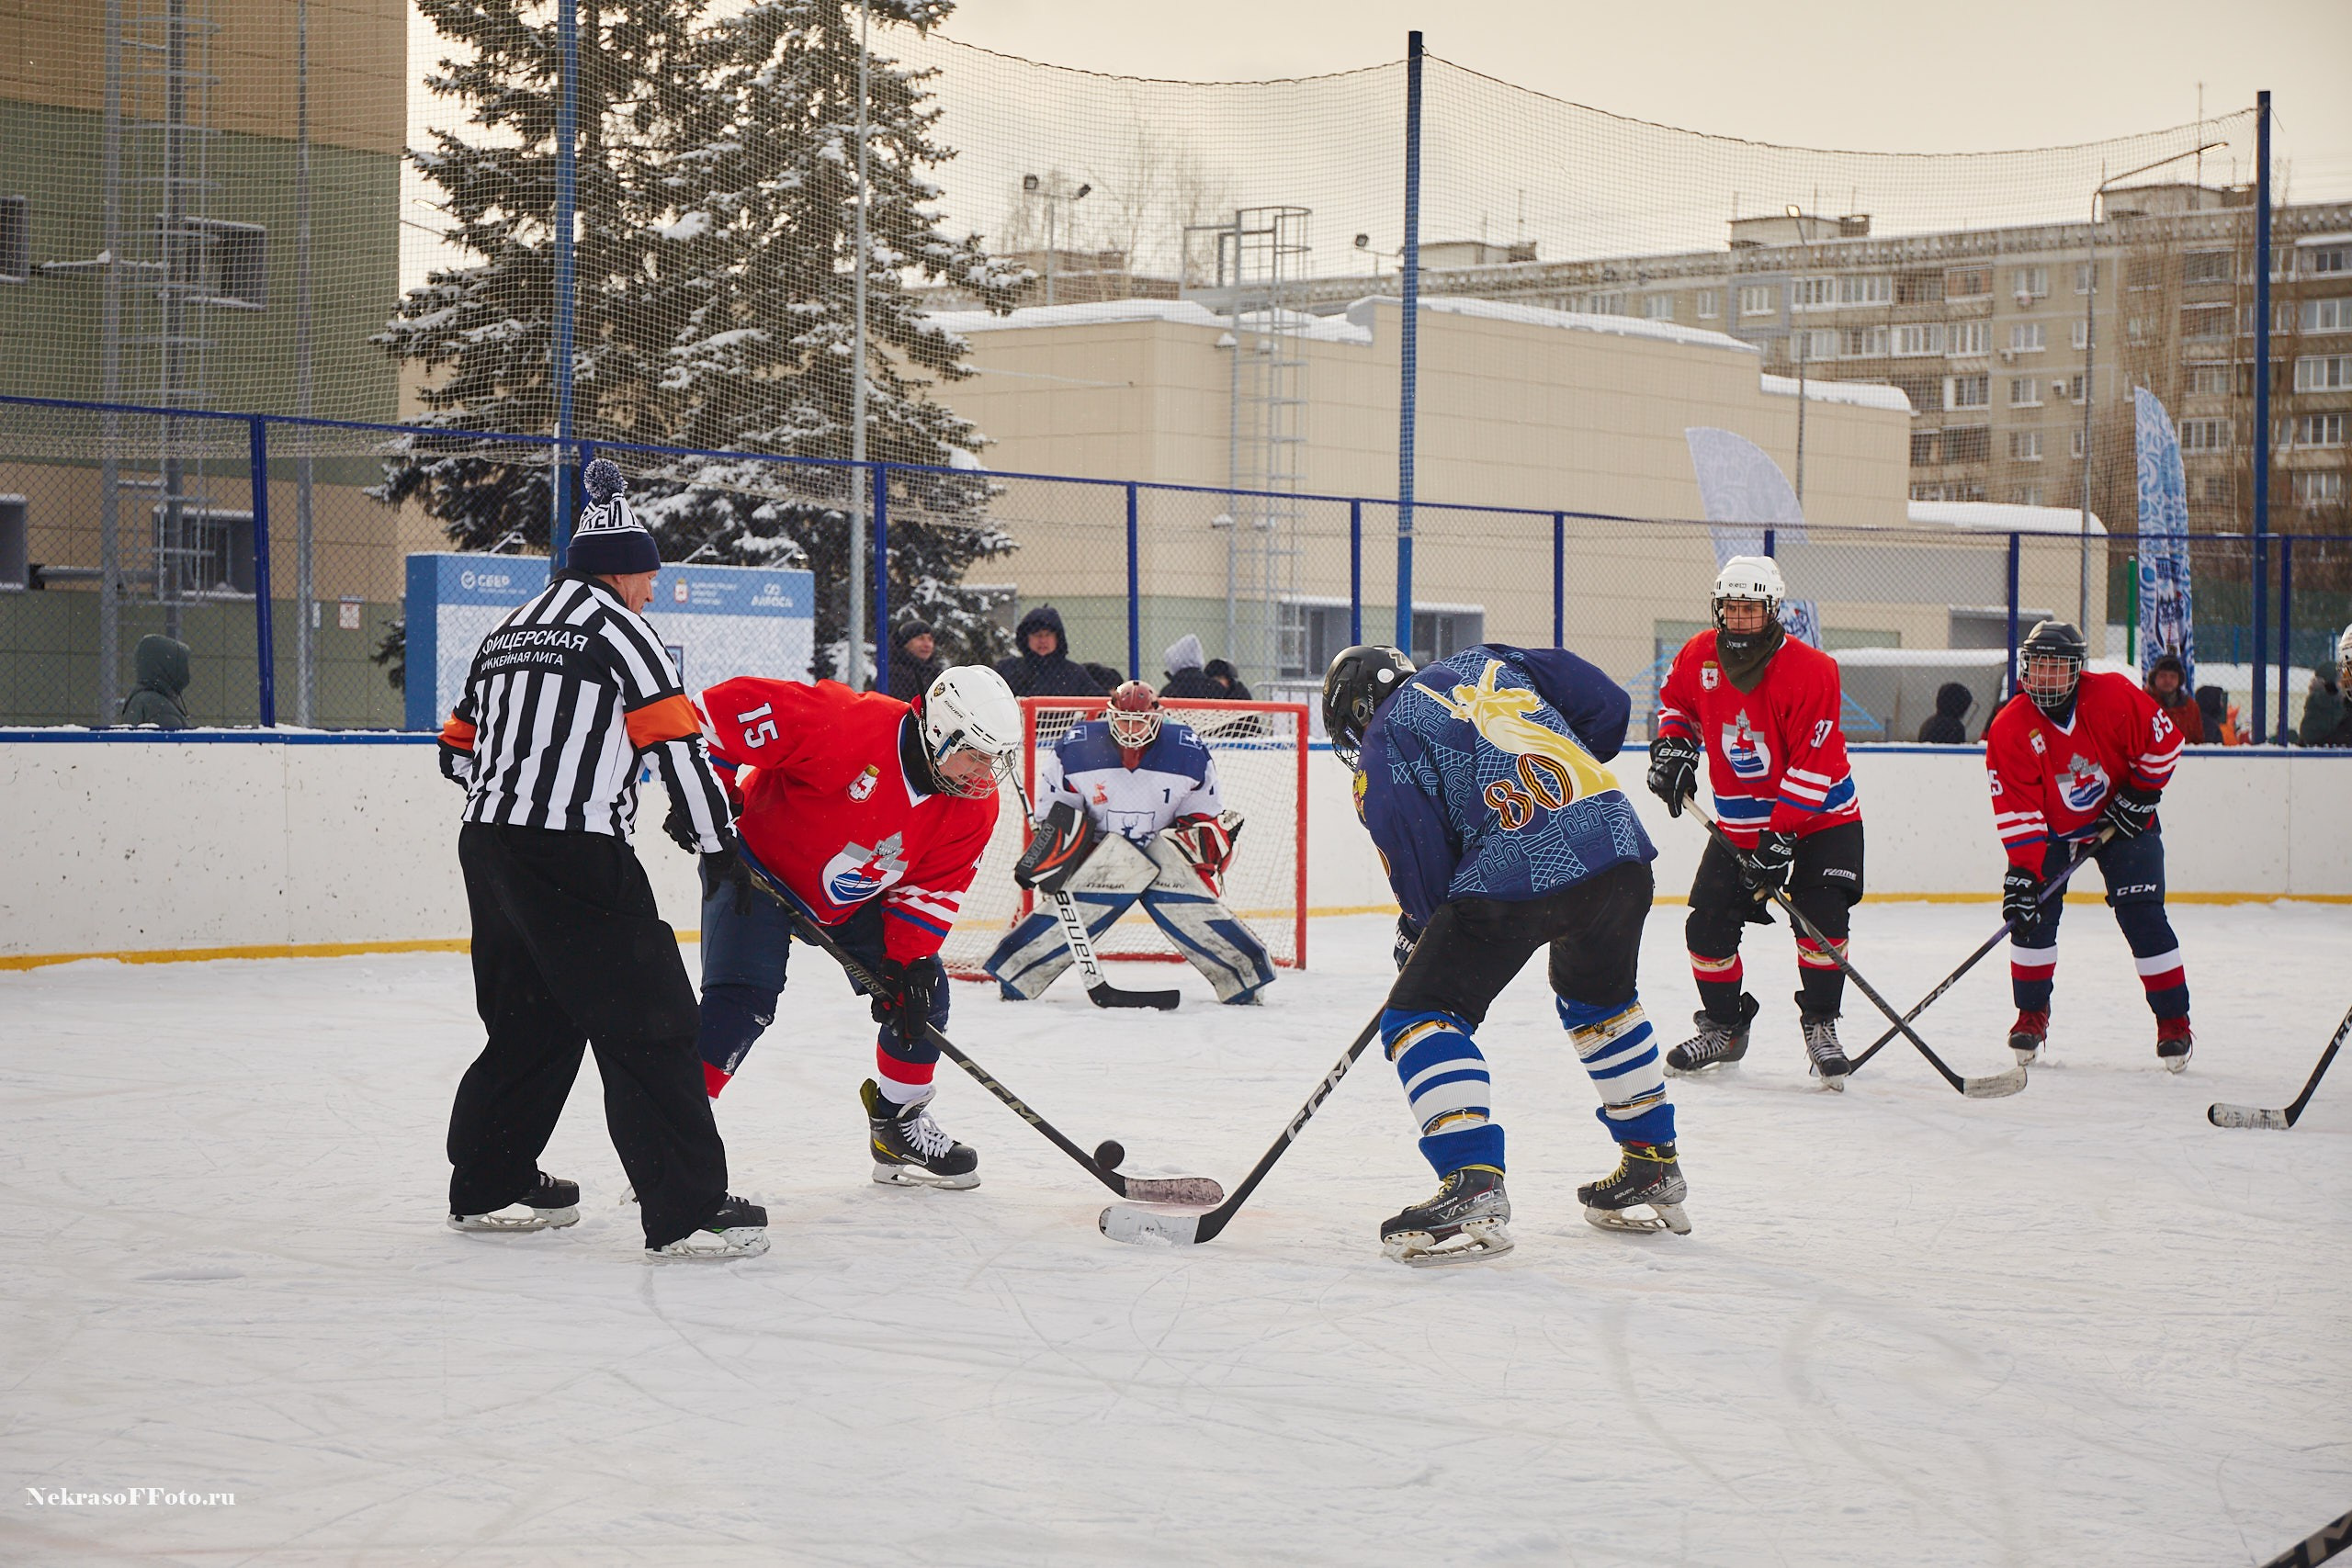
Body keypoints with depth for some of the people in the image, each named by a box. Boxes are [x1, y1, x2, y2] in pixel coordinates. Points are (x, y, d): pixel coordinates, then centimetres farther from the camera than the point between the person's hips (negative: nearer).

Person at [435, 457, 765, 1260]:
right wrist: (716, 840, 0)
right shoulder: (616, 629, -4)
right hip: (572, 856, -9)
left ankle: (488, 1187, 31)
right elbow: (676, 743, -10)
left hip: (488, 845, 9)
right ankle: (686, 1212, -12)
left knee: (534, 1019, 22)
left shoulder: (508, 632, 20)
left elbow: (460, 748, 24)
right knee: (648, 1025, -7)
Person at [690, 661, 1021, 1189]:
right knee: (743, 999, -23)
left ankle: (899, 1125, 22)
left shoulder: (974, 808, -13)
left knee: (920, 996, 3)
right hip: (760, 862, -7)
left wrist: (908, 961, -16)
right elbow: (735, 707, -34)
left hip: (857, 900, 7)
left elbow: (932, 887, -5)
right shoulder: (851, 726, -35)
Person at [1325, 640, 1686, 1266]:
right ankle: (1655, 1170, 38)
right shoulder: (1484, 662, 24)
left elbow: (1423, 870, 4)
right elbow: (1607, 705, 20)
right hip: (1620, 843, 7)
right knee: (1600, 998, 32)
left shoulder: (1381, 750, 9)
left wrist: (1417, 934, 23)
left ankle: (1474, 1188, -13)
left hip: (1515, 873, -7)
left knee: (1421, 1015, 3)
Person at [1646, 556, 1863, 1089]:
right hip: (1738, 821, 4)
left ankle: (1819, 1026, -3)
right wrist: (1673, 744, -2)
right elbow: (1675, 698, 18)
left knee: (1822, 916, -19)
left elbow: (1815, 765, -25)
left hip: (1820, 816, -4)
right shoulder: (1700, 656, -7)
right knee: (1709, 924, -1)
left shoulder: (1808, 670, -23)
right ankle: (1723, 1027, 19)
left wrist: (1778, 838, -28)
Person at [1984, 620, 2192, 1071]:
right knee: (2034, 908, -12)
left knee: (2142, 915, -10)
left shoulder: (2114, 697, -22)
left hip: (2122, 824, -1)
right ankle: (2032, 1014, 6)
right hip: (2053, 829, 1)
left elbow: (2163, 741, -9)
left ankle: (2174, 1020, 1)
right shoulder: (2009, 729, -20)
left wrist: (2140, 793, -11)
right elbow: (2016, 810, -20)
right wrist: (2022, 869, -27)